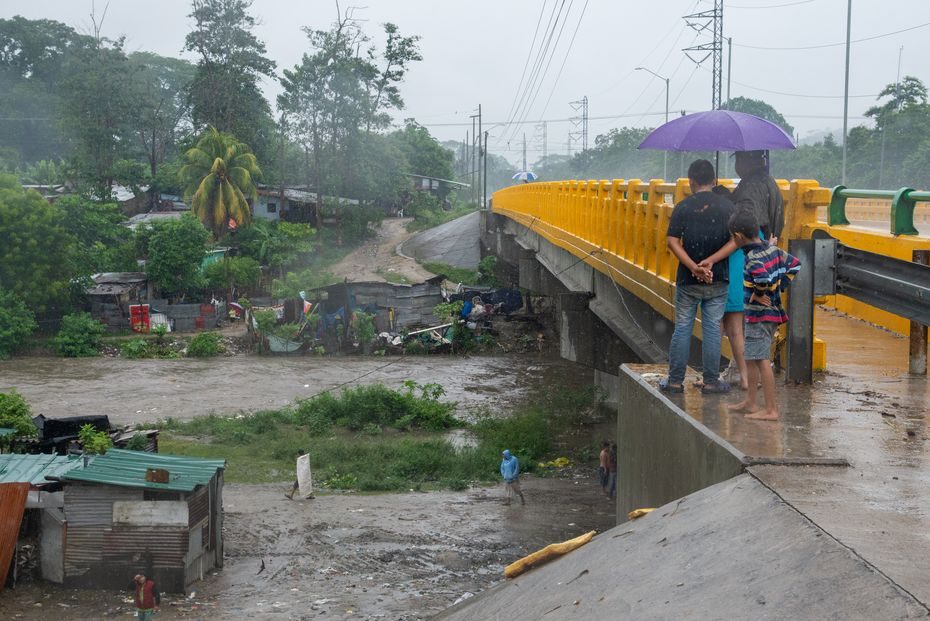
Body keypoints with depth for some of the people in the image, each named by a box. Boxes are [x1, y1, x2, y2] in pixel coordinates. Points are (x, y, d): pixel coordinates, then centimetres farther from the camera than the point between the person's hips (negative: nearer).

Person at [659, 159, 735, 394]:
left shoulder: (683, 207, -5)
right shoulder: (727, 207, -1)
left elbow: (672, 242, -13)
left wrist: (694, 267, -16)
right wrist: (712, 263, -4)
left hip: (688, 279, -1)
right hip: (718, 279, 1)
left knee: (682, 328, 8)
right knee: (712, 329, 8)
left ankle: (675, 380, 12)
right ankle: (711, 381, 12)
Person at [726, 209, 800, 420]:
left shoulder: (753, 258, -21)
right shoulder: (773, 249, 6)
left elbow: (763, 278, -38)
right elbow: (794, 265, 15)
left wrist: (758, 294, -19)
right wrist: (779, 288, 12)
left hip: (759, 314, -10)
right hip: (773, 311, 10)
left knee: (761, 360, -7)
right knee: (751, 358, 19)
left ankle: (771, 410, -6)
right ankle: (750, 402, 29)